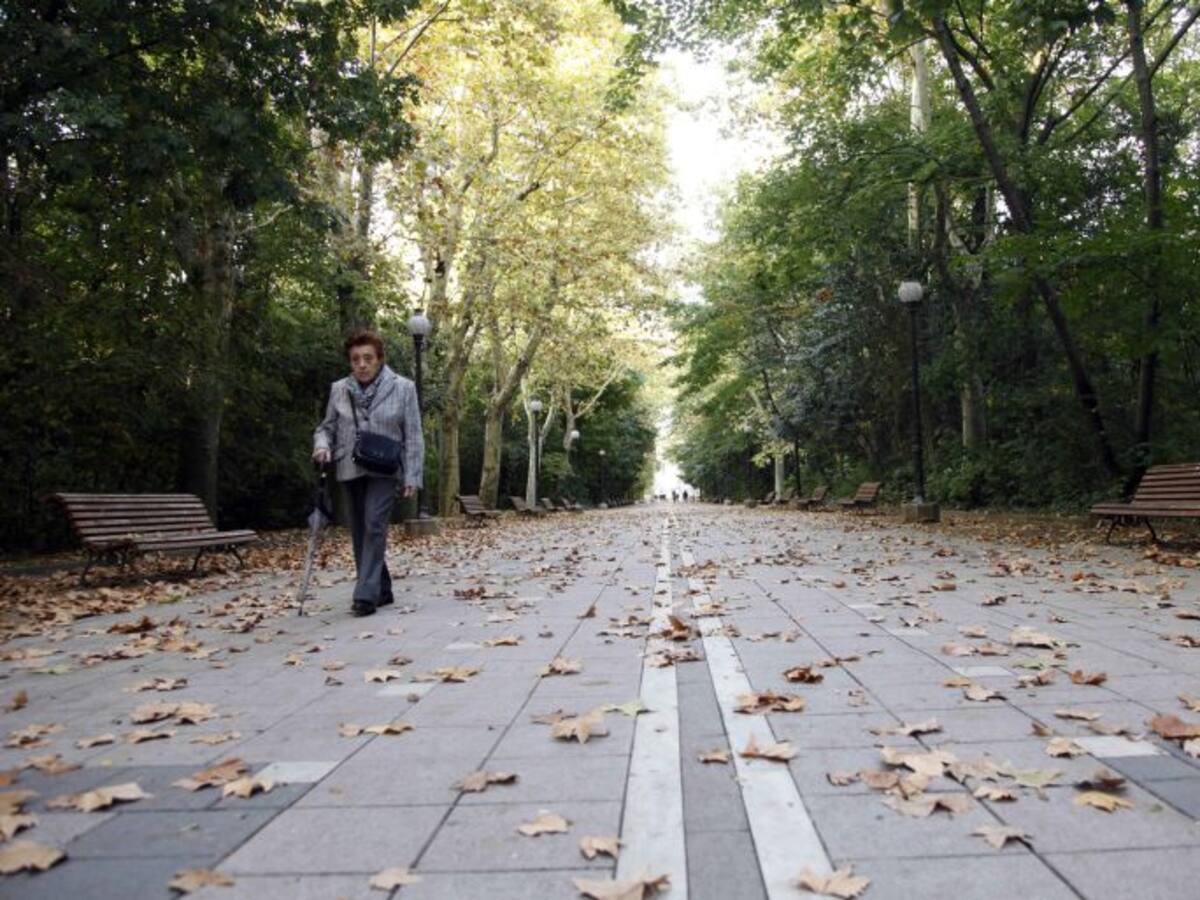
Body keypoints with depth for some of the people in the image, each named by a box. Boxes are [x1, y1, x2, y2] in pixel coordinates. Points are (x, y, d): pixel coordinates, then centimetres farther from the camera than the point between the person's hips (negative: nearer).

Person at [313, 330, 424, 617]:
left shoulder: (403, 388, -4)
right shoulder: (338, 389, 3)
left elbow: (413, 436, -3)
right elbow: (327, 427, 14)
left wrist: (412, 475, -9)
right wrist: (322, 446, -9)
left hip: (384, 469, -4)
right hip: (351, 470, 4)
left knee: (374, 526, -17)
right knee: (359, 532, 8)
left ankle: (366, 594, -17)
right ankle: (382, 590, 20)